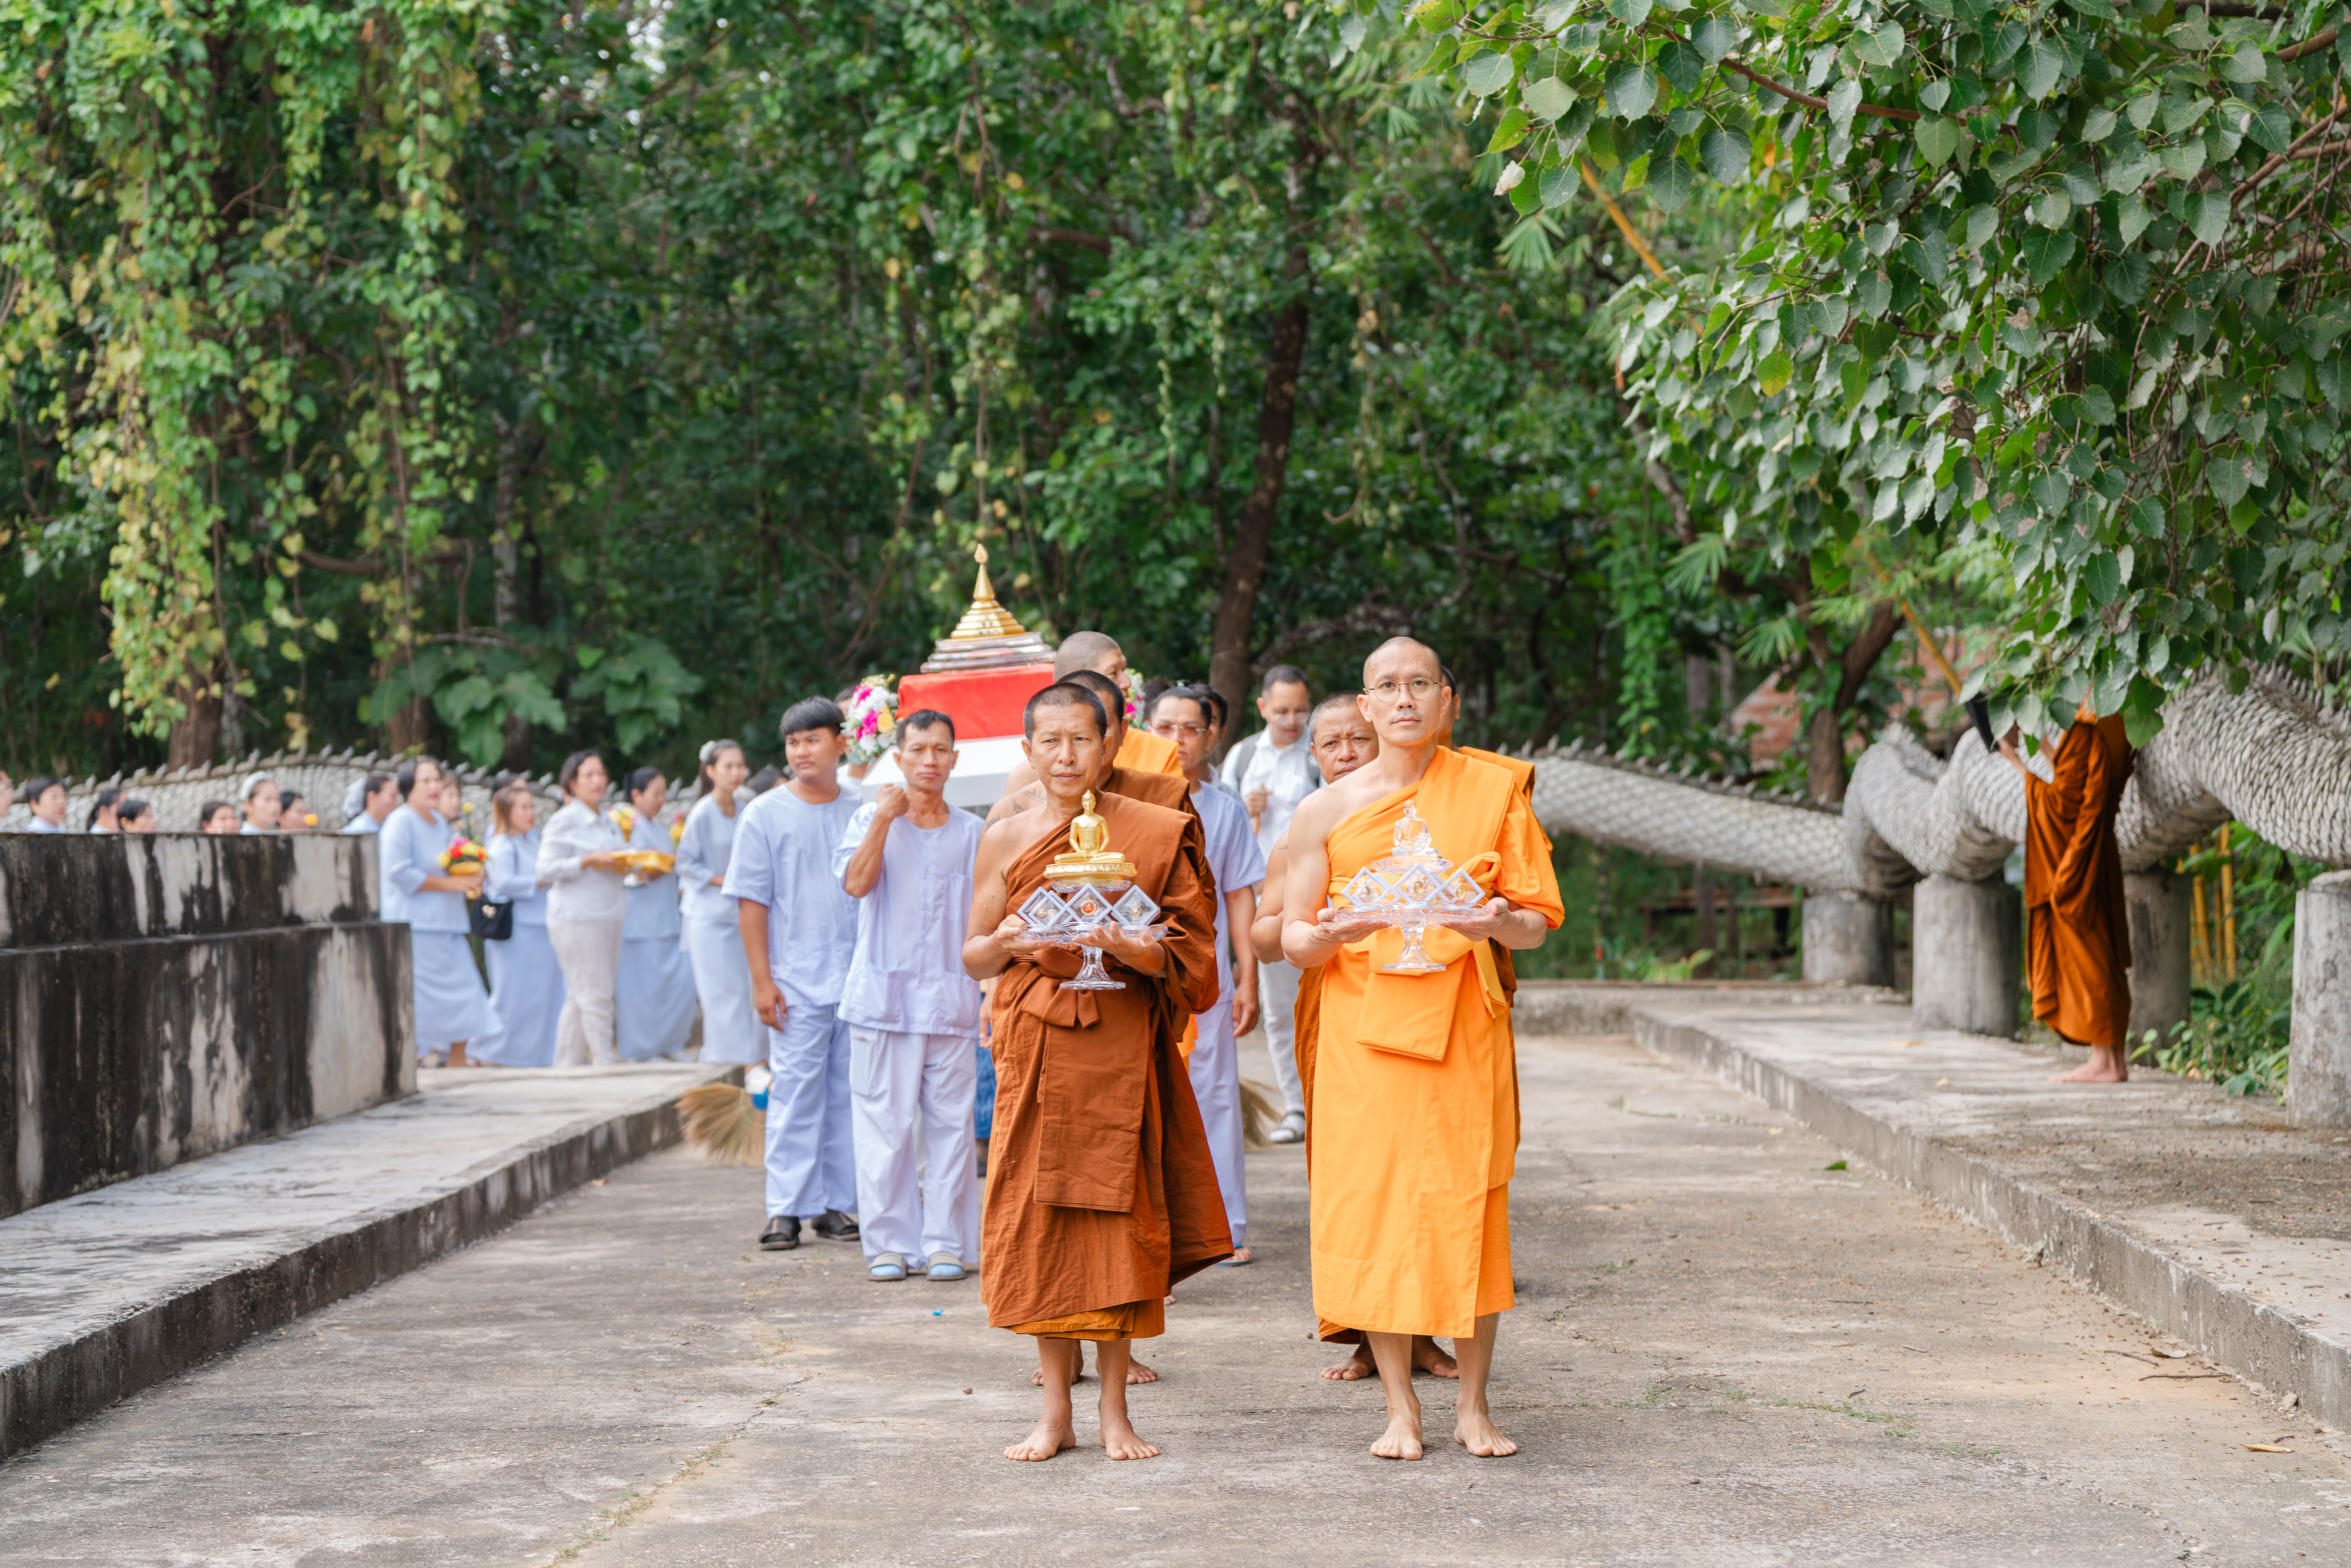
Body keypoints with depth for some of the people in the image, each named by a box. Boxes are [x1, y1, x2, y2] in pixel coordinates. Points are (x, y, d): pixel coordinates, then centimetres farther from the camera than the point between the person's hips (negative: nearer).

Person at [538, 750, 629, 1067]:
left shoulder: (608, 822, 17)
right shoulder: (564, 821, -6)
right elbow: (547, 870, -11)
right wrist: (589, 862, -18)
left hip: (608, 916, 8)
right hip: (576, 919, -8)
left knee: (580, 996, 10)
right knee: (595, 995, -8)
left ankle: (567, 1065, 15)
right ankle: (605, 1065, -4)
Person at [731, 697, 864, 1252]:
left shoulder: (862, 813, 9)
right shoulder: (765, 815, 1)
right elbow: (752, 900, 0)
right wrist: (761, 979, -6)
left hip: (857, 978, 3)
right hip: (796, 980, -3)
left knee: (847, 1092, 5)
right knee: (794, 1093, -5)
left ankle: (836, 1204, 13)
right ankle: (786, 1210, -1)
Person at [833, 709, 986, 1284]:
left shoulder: (972, 833, 11)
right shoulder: (872, 821, 7)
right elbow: (856, 883, -10)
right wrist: (885, 818, -11)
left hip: (952, 1000, 1)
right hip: (884, 995, -1)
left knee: (950, 1123, 1)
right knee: (884, 1123, -1)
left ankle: (946, 1242, 7)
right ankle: (888, 1242, 6)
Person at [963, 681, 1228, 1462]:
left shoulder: (1151, 831, 1)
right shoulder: (1004, 840, 8)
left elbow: (1184, 950, -1)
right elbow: (973, 956, 13)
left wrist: (1126, 947, -20)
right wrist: (1008, 943, -9)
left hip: (1122, 1047, -2)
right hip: (1034, 1047, 2)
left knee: (1117, 1213, -2)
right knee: (1039, 1215, 0)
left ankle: (1115, 1406, 8)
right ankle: (1056, 1408, 9)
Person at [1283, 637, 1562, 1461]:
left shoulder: (1493, 792, 5)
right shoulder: (1327, 811, 6)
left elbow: (1540, 922, 5)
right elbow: (1293, 939, 7)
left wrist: (1501, 923, -18)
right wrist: (1326, 936, -15)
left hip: (1464, 1029, 0)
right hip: (1363, 1030, 0)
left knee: (1470, 1211, -1)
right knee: (1376, 1210, -2)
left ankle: (1473, 1404, 10)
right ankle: (1400, 1407, 8)